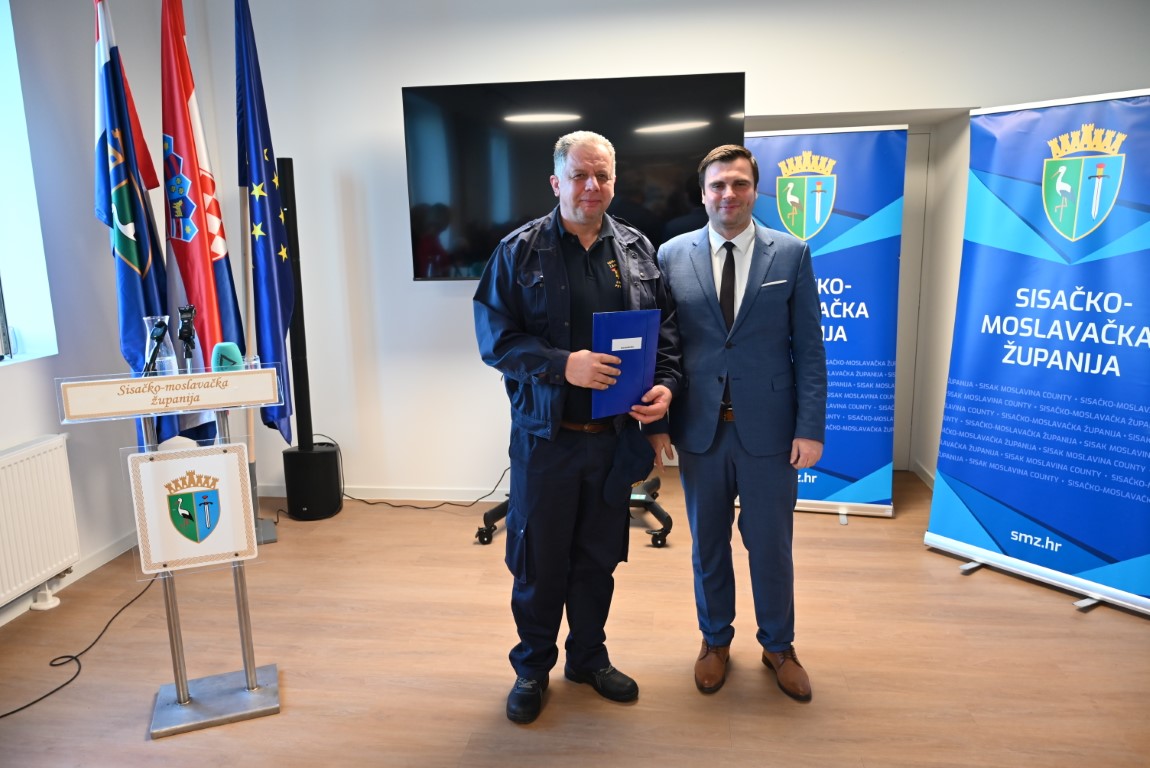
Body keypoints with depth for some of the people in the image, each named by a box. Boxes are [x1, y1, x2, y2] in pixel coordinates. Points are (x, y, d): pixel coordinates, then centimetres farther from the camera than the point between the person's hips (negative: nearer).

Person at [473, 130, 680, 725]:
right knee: (538, 559, 10)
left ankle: (589, 658, 38)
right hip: (545, 435, -3)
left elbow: (664, 332, 8)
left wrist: (665, 385, -10)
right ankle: (532, 668, 32)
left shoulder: (637, 251, 7)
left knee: (599, 557, 16)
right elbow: (494, 337, -9)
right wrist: (561, 365, -22)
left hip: (615, 435, 3)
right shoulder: (519, 250, -3)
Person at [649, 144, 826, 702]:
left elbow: (809, 349, -2)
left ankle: (778, 645, 36)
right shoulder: (672, 255, 1)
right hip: (698, 427, 1)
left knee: (771, 545, 12)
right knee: (708, 543, 16)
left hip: (769, 428, -1)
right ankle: (715, 639, 38)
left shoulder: (792, 254, -1)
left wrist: (810, 427, -7)